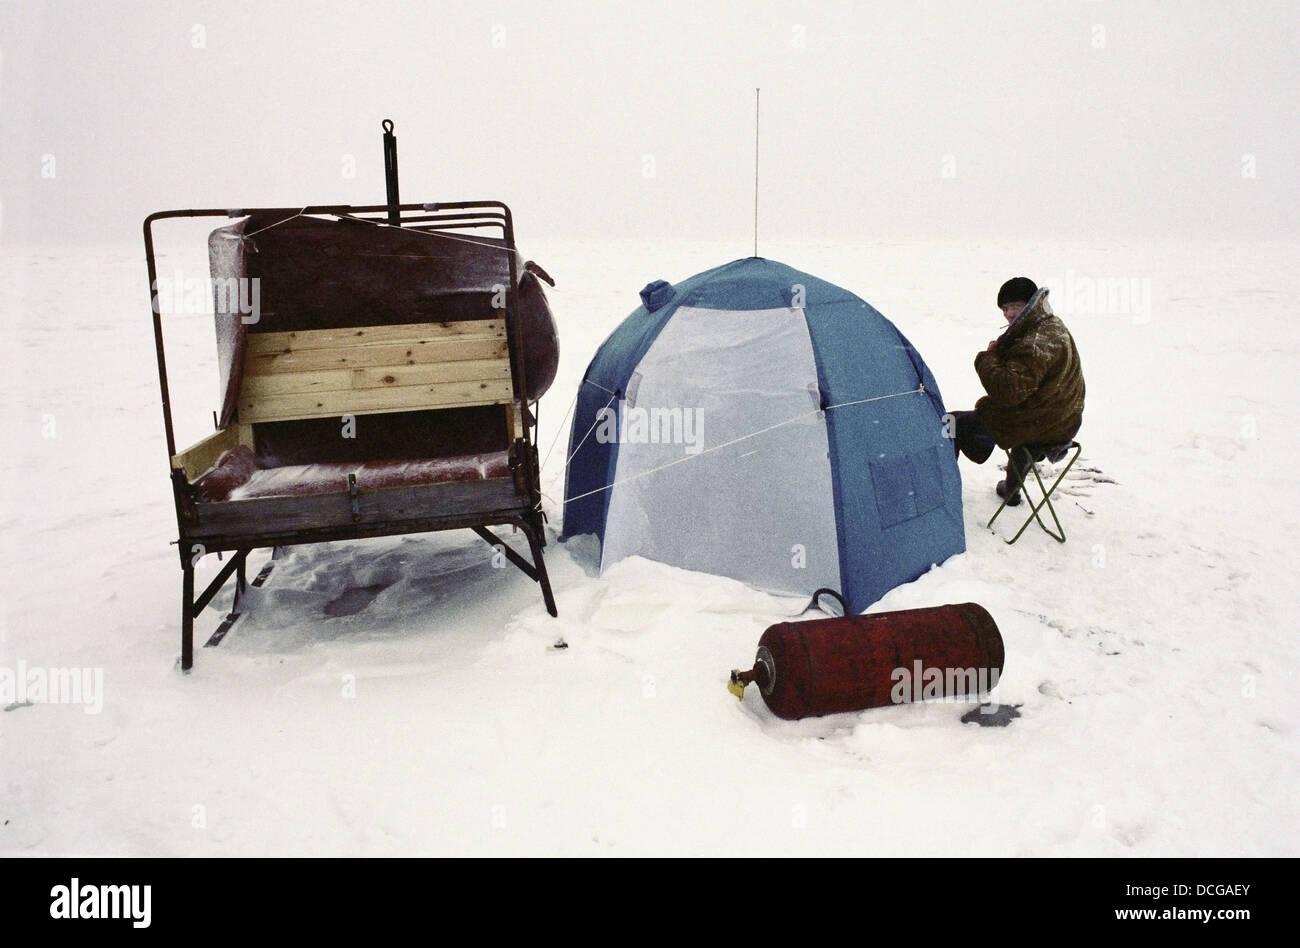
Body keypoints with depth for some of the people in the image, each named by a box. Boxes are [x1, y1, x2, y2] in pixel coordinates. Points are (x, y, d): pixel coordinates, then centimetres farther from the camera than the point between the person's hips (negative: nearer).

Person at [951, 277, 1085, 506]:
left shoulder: (1035, 345, -27)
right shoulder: (1055, 327, 8)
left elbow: (1008, 390, -33)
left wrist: (988, 358, -19)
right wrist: (1001, 351, -1)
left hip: (1036, 424, -10)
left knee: (954, 423, -3)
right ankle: (1011, 490, 53)